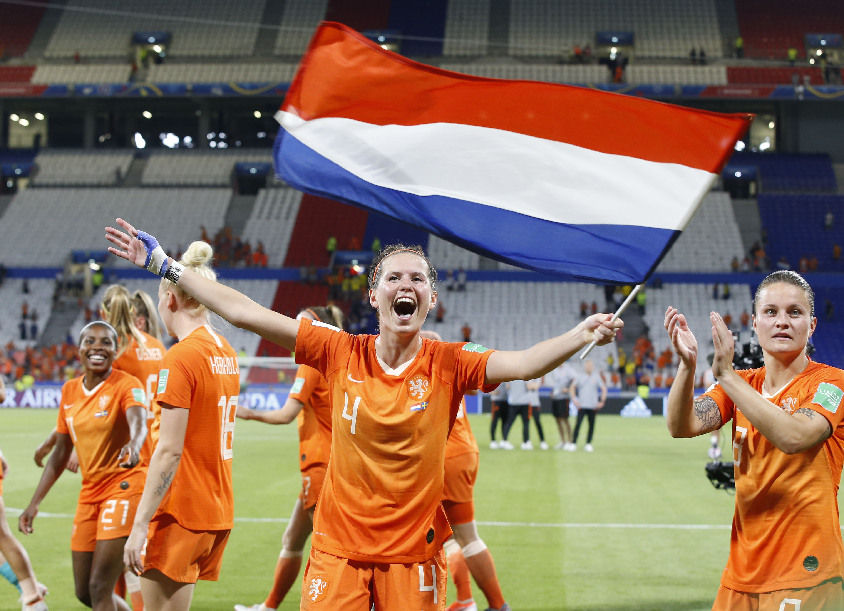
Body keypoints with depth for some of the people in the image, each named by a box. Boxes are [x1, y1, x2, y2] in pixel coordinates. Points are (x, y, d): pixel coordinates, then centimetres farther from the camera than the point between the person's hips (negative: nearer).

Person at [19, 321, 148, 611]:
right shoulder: (70, 391, 7)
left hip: (124, 487, -7)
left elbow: (138, 423, -33)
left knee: (99, 587, -13)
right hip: (90, 493, 7)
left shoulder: (127, 385, -11)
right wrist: (34, 503, 12)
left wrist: (133, 446, -57)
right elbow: (61, 452, 15)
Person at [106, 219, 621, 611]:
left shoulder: (448, 365, -4)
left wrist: (583, 335, -36)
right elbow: (244, 313, 0)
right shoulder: (341, 353, -1)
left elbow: (525, 363, -19)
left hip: (414, 555, -1)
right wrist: (164, 264, 0)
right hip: (339, 549, 1)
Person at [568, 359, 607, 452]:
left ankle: (588, 444, 8)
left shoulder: (597, 377, 6)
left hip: (593, 406, 1)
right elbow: (572, 388, 13)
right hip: (581, 406, -1)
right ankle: (573, 443, -5)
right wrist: (574, 399, 2)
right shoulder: (579, 377, 6)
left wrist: (602, 401, 2)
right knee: (578, 424, -9)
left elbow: (603, 389, 11)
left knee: (591, 425, 1)